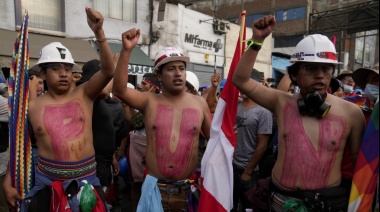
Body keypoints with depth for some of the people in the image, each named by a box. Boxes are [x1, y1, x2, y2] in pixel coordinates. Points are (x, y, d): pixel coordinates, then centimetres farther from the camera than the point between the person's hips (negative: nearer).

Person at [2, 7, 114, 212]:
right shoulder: (33, 107, -1)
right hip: (48, 182, 0)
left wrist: (99, 32, -29)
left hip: (86, 180, 0)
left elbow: (108, 71, -19)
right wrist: (8, 181, 8)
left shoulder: (84, 94, -3)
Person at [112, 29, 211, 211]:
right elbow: (119, 90, -18)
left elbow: (213, 137, 8)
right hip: (156, 186, -1)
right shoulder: (149, 101, -3)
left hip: (188, 187, 1)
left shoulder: (199, 103, 0)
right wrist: (126, 50, -27)